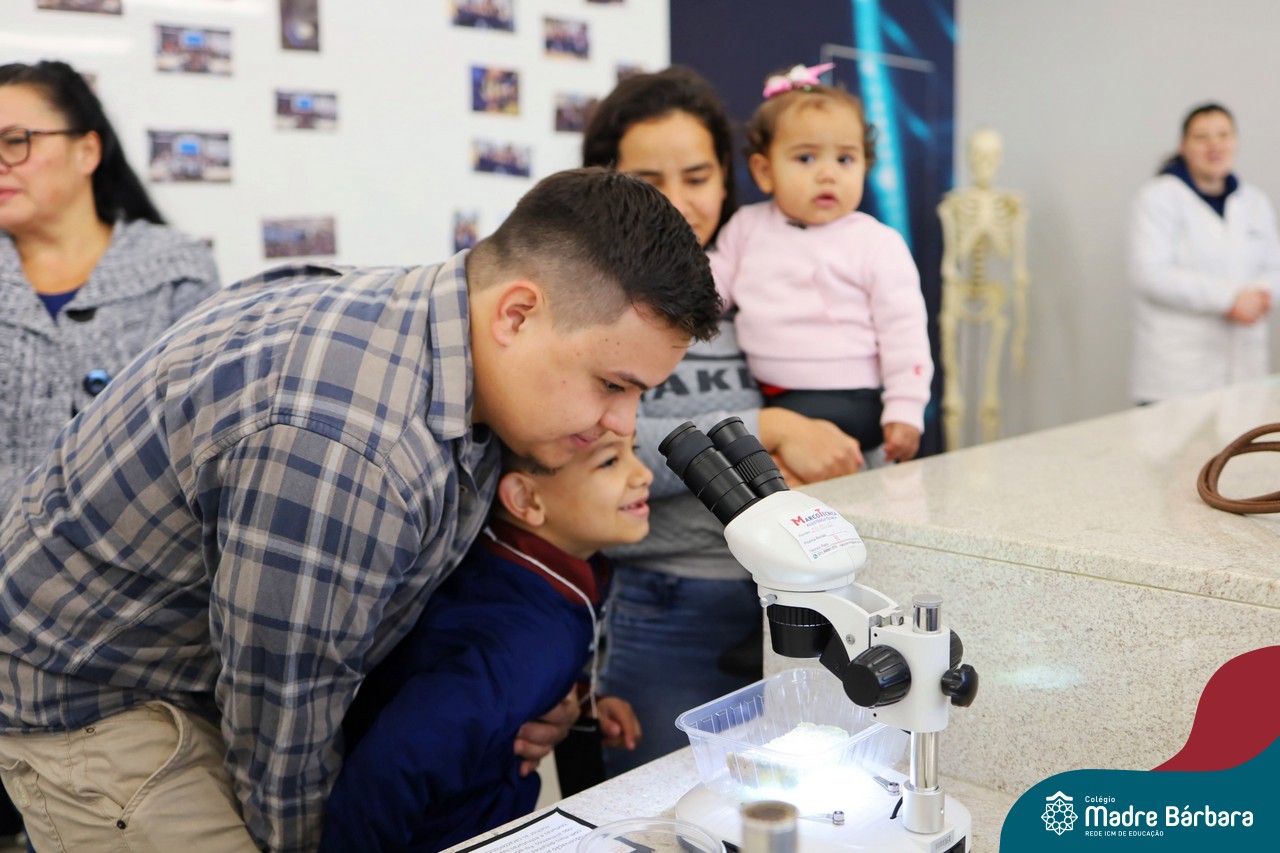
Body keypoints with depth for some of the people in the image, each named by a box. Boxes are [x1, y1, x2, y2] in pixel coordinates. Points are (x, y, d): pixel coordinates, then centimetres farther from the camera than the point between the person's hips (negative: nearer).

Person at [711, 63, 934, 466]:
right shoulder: (746, 226, 10)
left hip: (845, 399, -5)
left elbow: (904, 332, -2)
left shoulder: (878, 244, -1)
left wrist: (905, 412, -8)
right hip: (761, 393, 5)